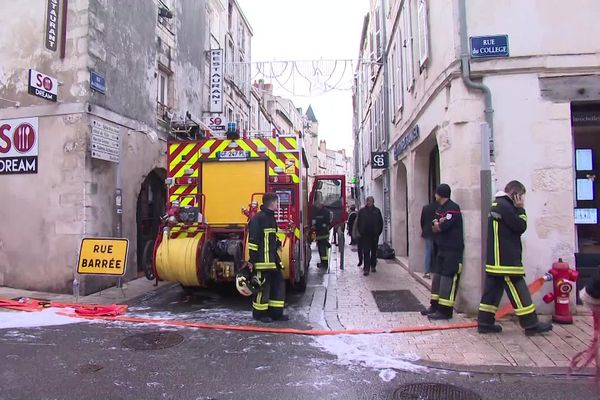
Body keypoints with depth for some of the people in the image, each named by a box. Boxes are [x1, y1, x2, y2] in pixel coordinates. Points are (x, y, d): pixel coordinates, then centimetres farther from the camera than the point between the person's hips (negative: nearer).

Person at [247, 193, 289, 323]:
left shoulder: (271, 217, 16)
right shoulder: (258, 218, -14)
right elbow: (253, 240, -18)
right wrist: (252, 260, -18)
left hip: (272, 259, 10)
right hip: (262, 260, -10)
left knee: (279, 283, 11)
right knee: (263, 286, -1)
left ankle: (276, 312, 19)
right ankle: (259, 313, 14)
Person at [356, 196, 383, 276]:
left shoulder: (377, 211, 5)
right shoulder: (362, 211, 3)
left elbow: (381, 222, 9)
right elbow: (358, 222, 6)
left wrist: (379, 232, 2)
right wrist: (360, 232, 0)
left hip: (374, 235, 2)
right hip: (365, 235, -2)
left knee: (374, 251, 12)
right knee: (366, 252, -6)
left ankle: (373, 266, 26)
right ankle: (366, 269, -8)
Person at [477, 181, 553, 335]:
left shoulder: (497, 205, 18)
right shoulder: (504, 206, -15)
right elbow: (521, 227, -13)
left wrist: (517, 209, 8)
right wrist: (520, 209, -3)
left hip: (496, 259, 10)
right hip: (505, 260, -10)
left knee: (493, 289, 10)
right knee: (518, 291, -2)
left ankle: (485, 322, 12)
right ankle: (531, 324, 7)